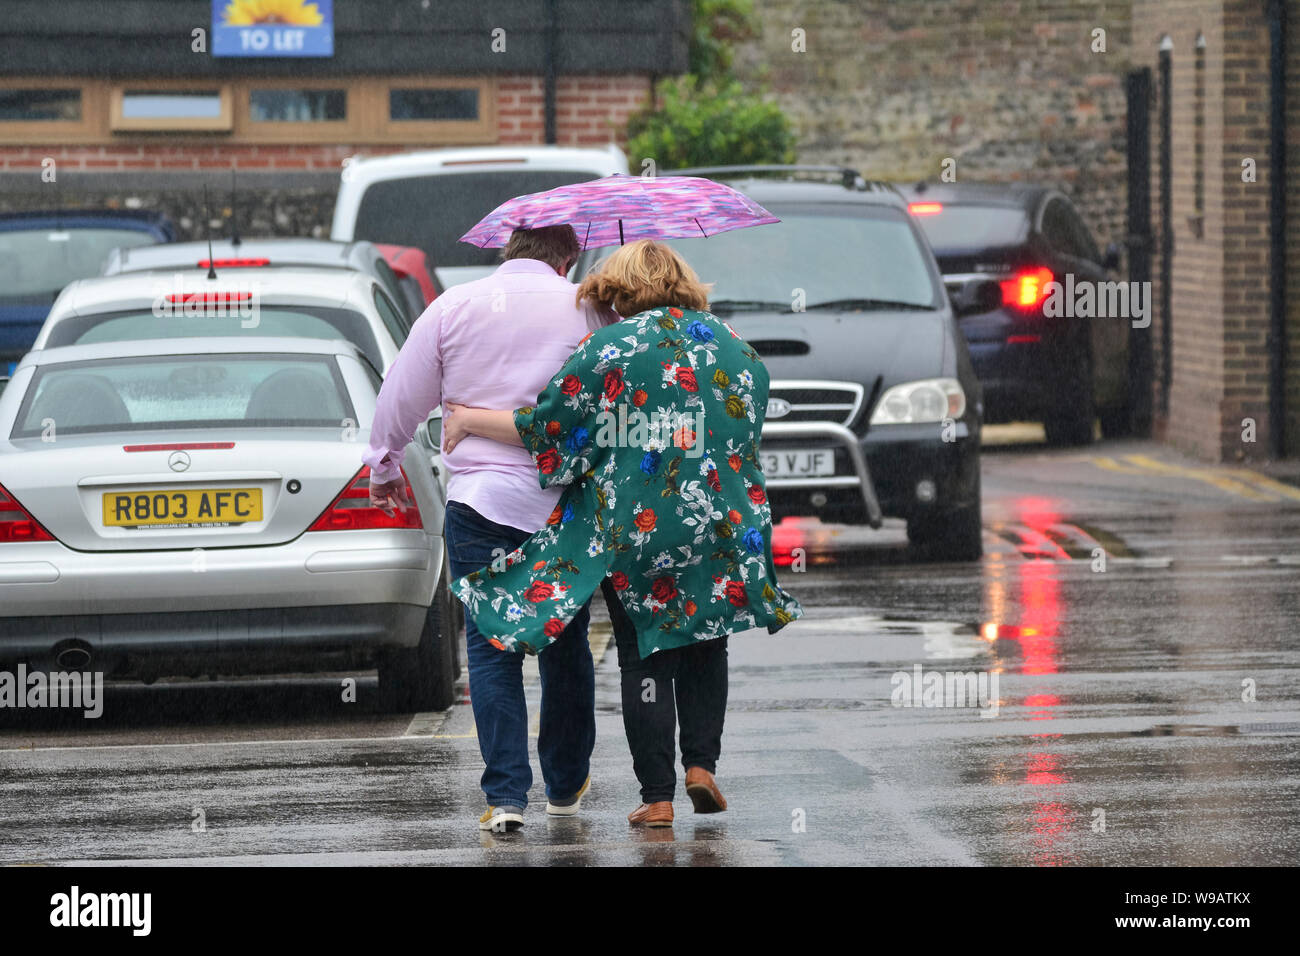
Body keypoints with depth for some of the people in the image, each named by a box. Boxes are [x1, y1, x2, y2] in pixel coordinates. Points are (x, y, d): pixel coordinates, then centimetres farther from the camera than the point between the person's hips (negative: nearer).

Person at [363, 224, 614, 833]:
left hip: (480, 501, -1)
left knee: (491, 648, 1)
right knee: (565, 645, 15)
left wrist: (383, 467, 23)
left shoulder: (453, 308, 3)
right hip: (566, 502, 1)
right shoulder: (588, 310, 1)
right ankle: (566, 786, 27)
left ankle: (506, 794, -8)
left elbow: (402, 397, 8)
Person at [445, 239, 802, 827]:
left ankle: (657, 796, 3)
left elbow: (545, 428, -4)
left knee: (643, 657, 5)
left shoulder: (610, 348, -6)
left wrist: (470, 421, 10)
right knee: (703, 645, 19)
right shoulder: (735, 349, 7)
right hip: (715, 529, 3)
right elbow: (744, 435, 14)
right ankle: (701, 762, 5)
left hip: (628, 530, -3)